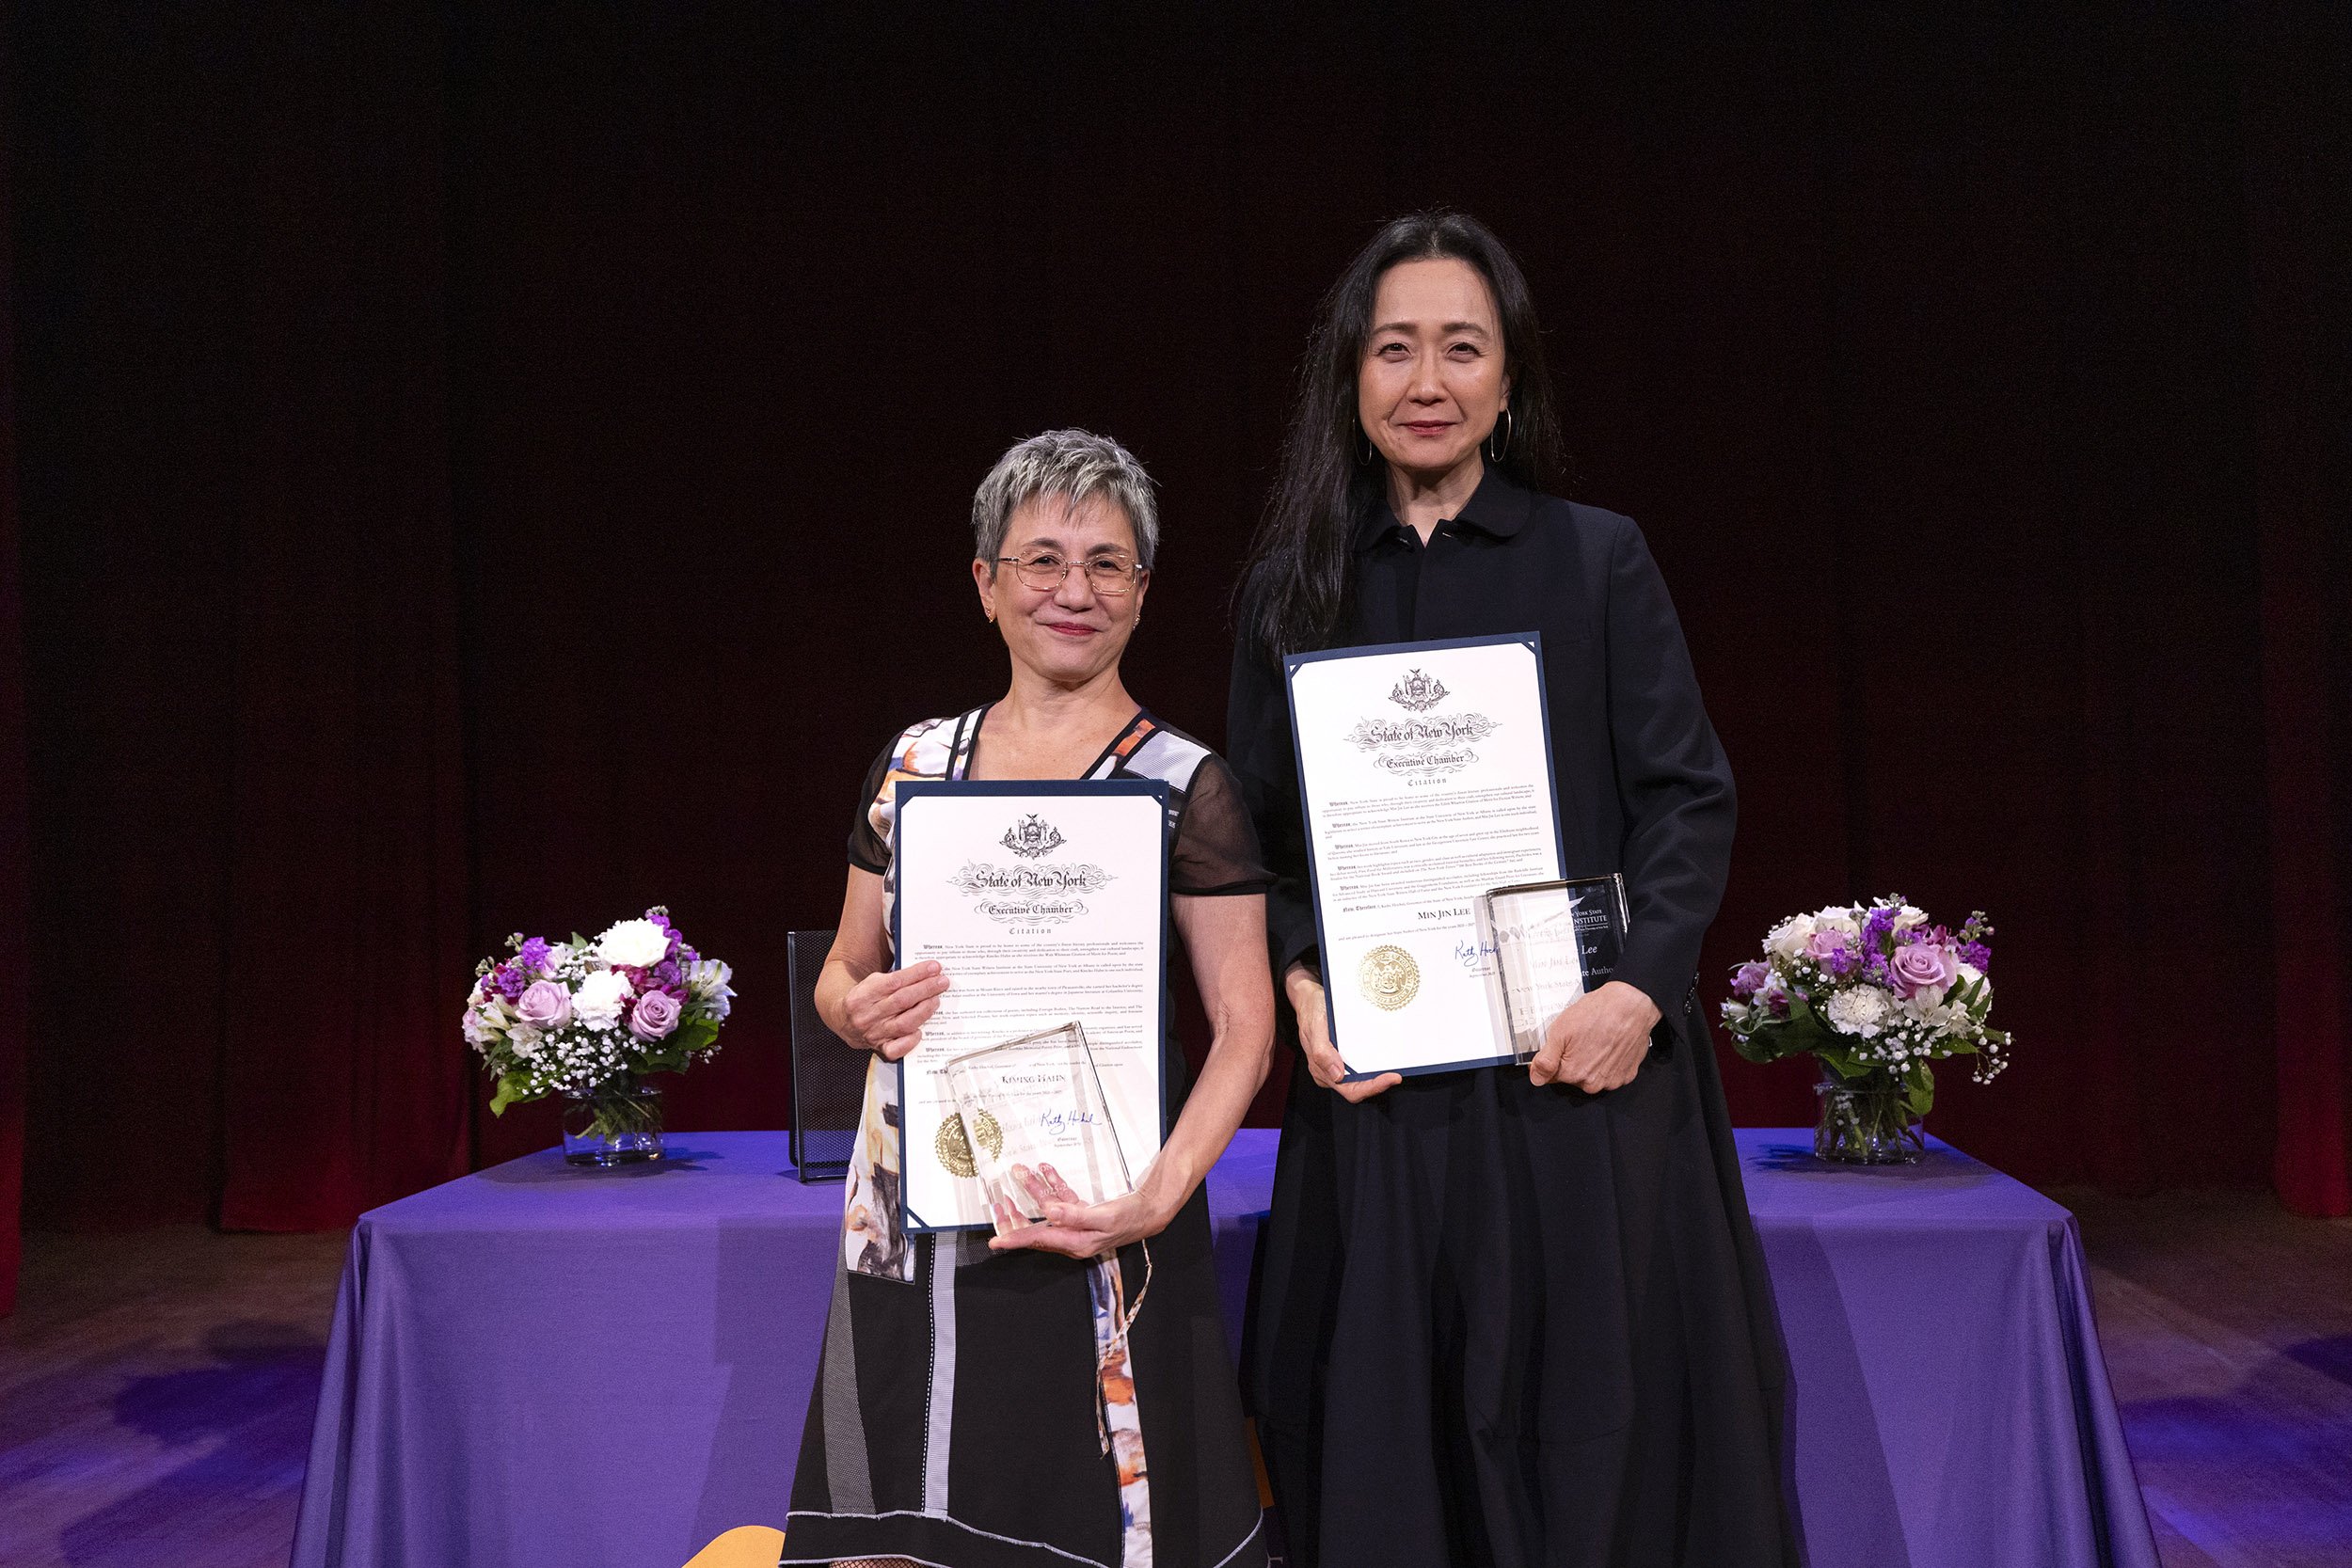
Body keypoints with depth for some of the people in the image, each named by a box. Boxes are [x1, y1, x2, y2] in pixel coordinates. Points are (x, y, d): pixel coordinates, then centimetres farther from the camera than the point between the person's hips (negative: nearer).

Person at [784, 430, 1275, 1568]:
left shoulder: (1183, 784, -4)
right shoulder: (916, 762, 8)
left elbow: (1243, 1027, -6)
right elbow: (842, 972, 16)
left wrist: (1161, 1197, -19)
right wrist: (863, 1011, -7)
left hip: (1081, 1219, -3)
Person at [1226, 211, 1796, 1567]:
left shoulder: (1598, 560, 3)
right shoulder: (1293, 586, 8)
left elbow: (1691, 798, -1)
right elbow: (1258, 834, 8)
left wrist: (1642, 987, -15)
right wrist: (1304, 987, -8)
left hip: (1580, 1065, -1)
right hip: (1380, 1082, 2)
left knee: (1597, 1427, 6)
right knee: (1392, 1437, 8)